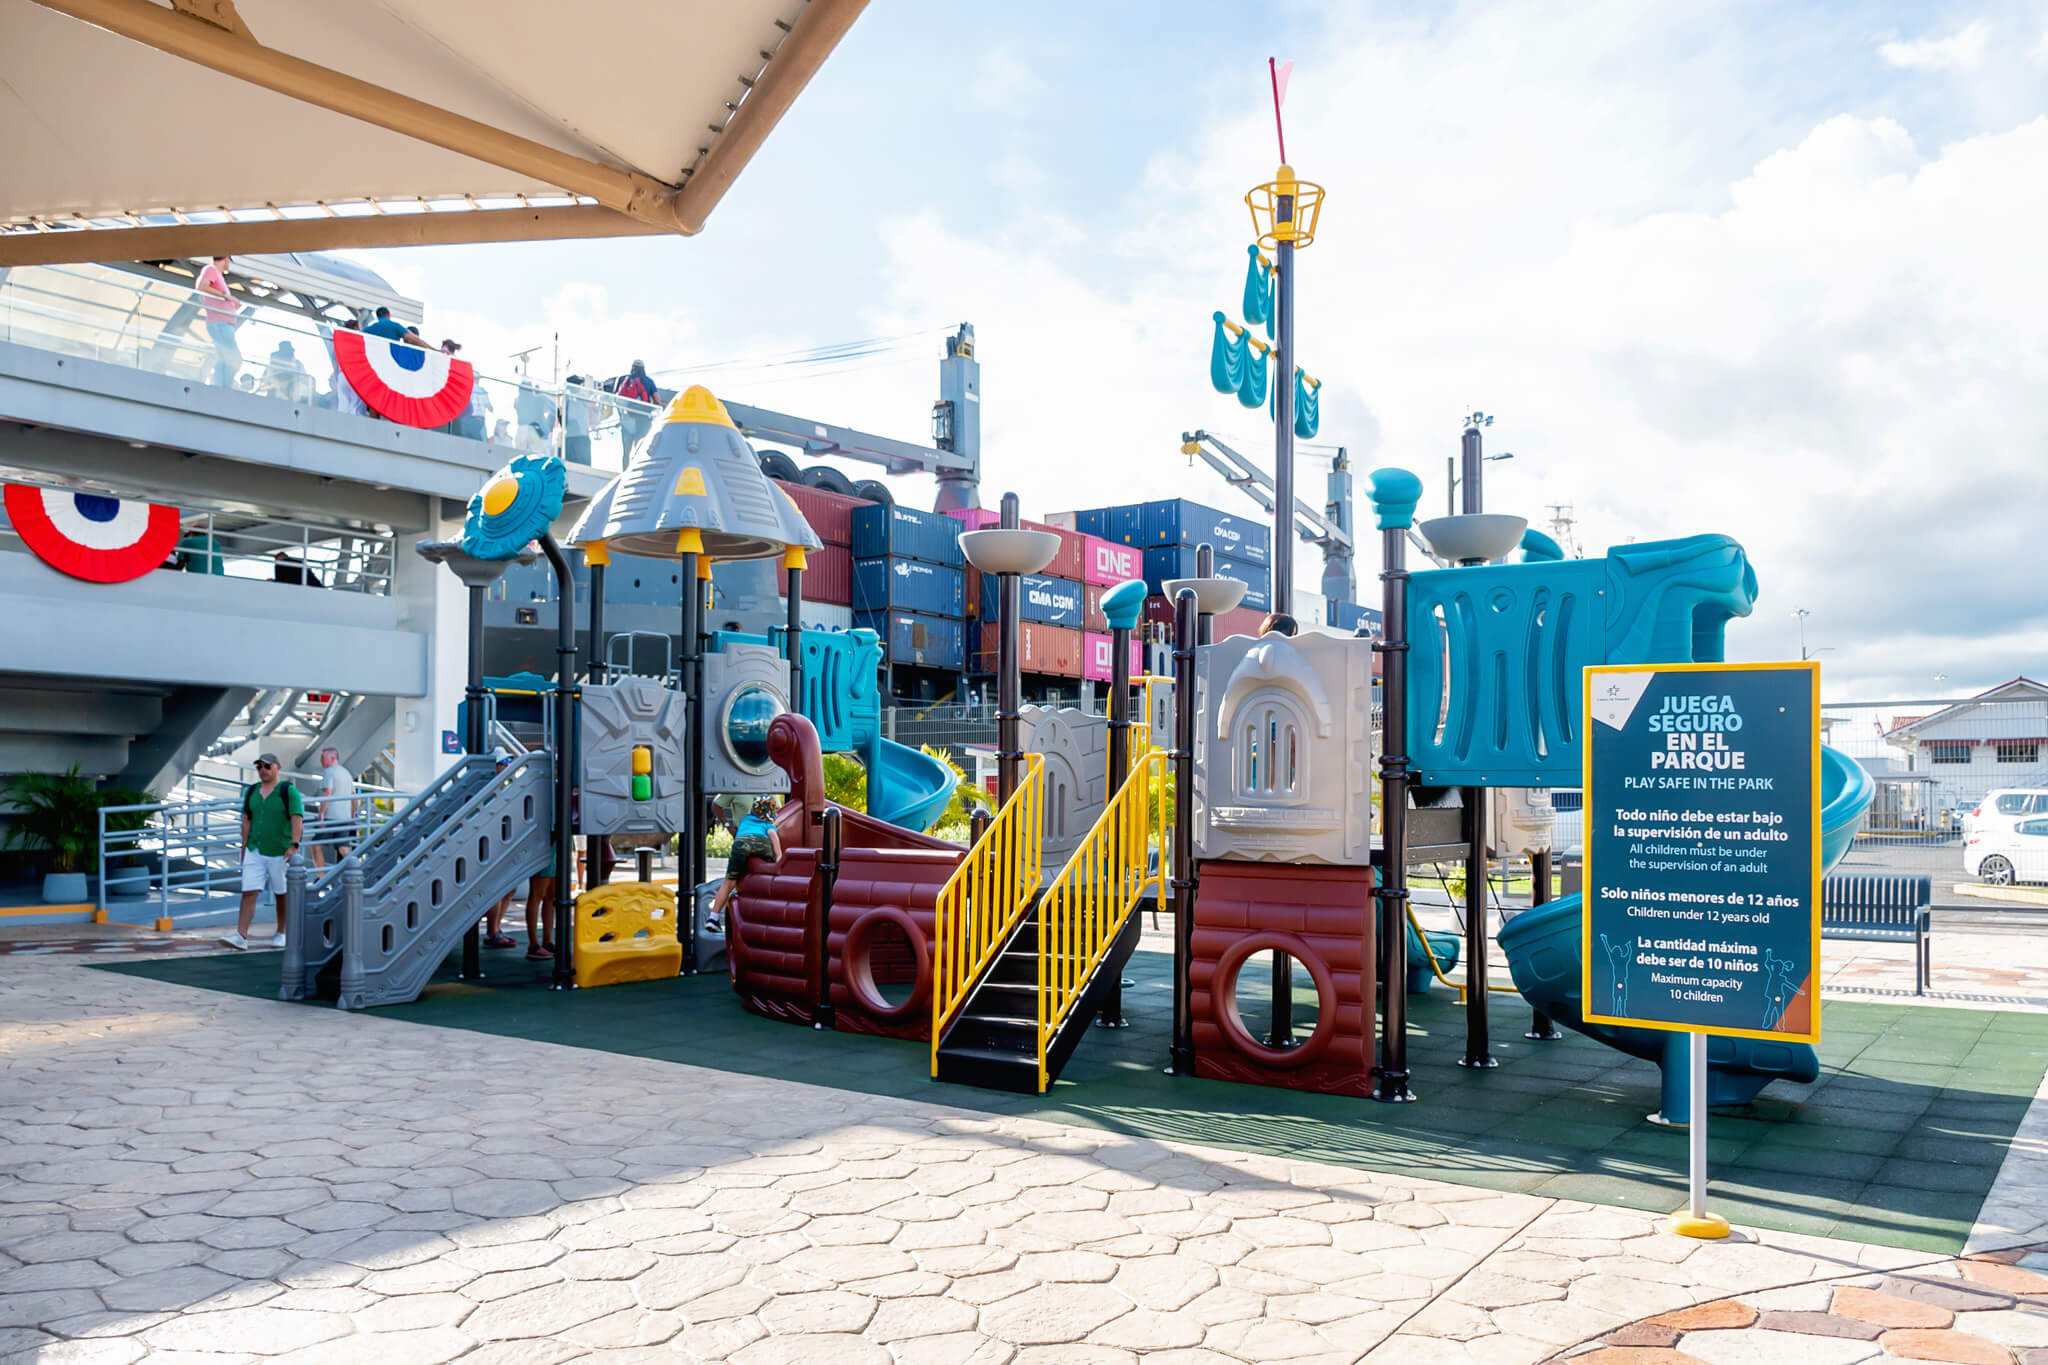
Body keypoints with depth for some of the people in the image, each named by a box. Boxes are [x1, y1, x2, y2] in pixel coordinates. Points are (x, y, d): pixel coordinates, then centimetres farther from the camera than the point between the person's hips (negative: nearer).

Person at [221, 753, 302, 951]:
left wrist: (294, 845, -22)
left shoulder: (288, 791, -6)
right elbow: (246, 820, 14)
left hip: (280, 852, -4)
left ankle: (281, 933, 19)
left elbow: (297, 819, -13)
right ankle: (241, 936, -9)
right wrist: (244, 848, 12)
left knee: (282, 894, 6)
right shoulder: (252, 791, 10)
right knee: (249, 892, -5)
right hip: (255, 851, 4)